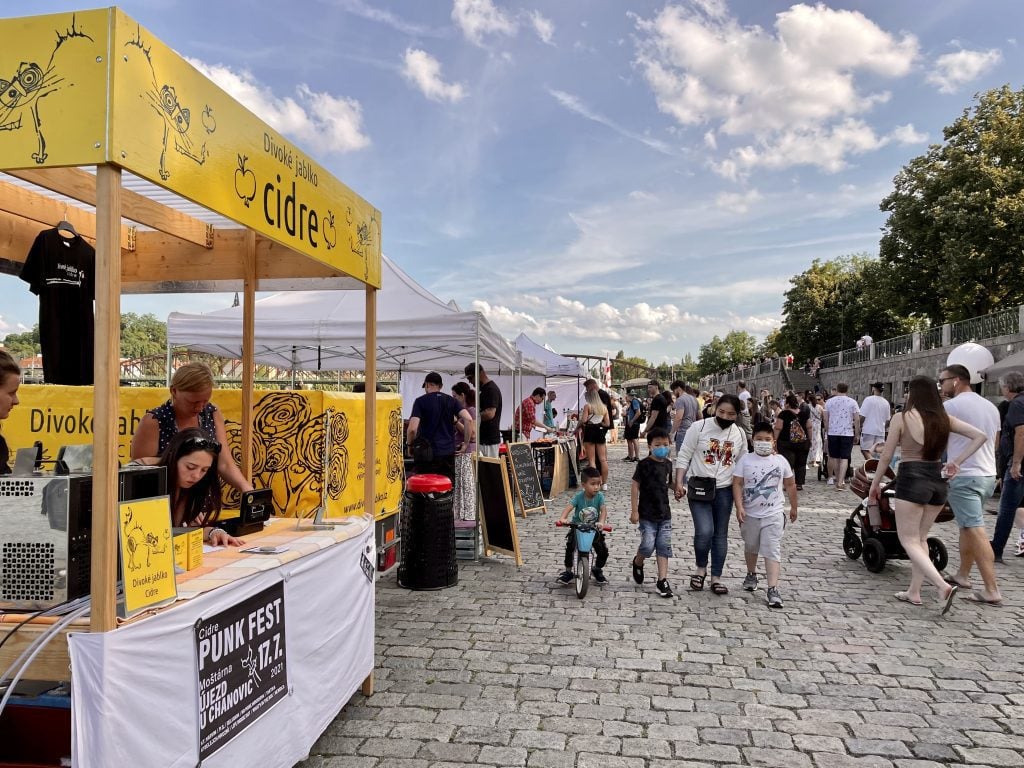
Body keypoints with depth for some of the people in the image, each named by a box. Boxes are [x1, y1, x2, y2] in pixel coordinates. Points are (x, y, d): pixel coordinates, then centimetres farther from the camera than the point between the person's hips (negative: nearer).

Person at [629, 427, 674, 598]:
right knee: (648, 546, -8)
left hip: (664, 514, 5)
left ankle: (662, 581, 9)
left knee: (664, 547, 3)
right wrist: (634, 511, -11)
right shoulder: (644, 465, -11)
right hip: (647, 515, -5)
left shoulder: (668, 464, 6)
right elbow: (635, 487, -9)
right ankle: (638, 562, 24)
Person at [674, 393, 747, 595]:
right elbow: (683, 456, -5)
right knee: (704, 531, -15)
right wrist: (679, 483, -12)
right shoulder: (699, 427, -8)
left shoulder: (739, 434, 3)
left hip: (724, 490, 4)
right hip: (699, 488, -4)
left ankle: (716, 578, 21)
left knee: (721, 535, 9)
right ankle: (701, 568, 11)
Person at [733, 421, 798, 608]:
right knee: (751, 547, 20)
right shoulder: (745, 460, -7)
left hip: (773, 515, -1)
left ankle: (772, 589, -11)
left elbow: (790, 485, 9)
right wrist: (739, 507, -18)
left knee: (772, 551, -8)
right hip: (750, 514, 1)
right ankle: (751, 575, 44)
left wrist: (793, 507, 14)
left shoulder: (781, 461, -3)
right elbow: (737, 484, -9)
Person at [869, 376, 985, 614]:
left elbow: (887, 455, -4)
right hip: (938, 480, 6)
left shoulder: (901, 418, -7)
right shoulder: (944, 419, 7)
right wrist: (956, 461, 2)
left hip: (912, 479, -6)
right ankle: (914, 592, 21)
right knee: (921, 538, 17)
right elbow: (980, 436, 3)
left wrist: (875, 483, 7)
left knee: (908, 540, 1)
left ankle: (943, 586, -17)